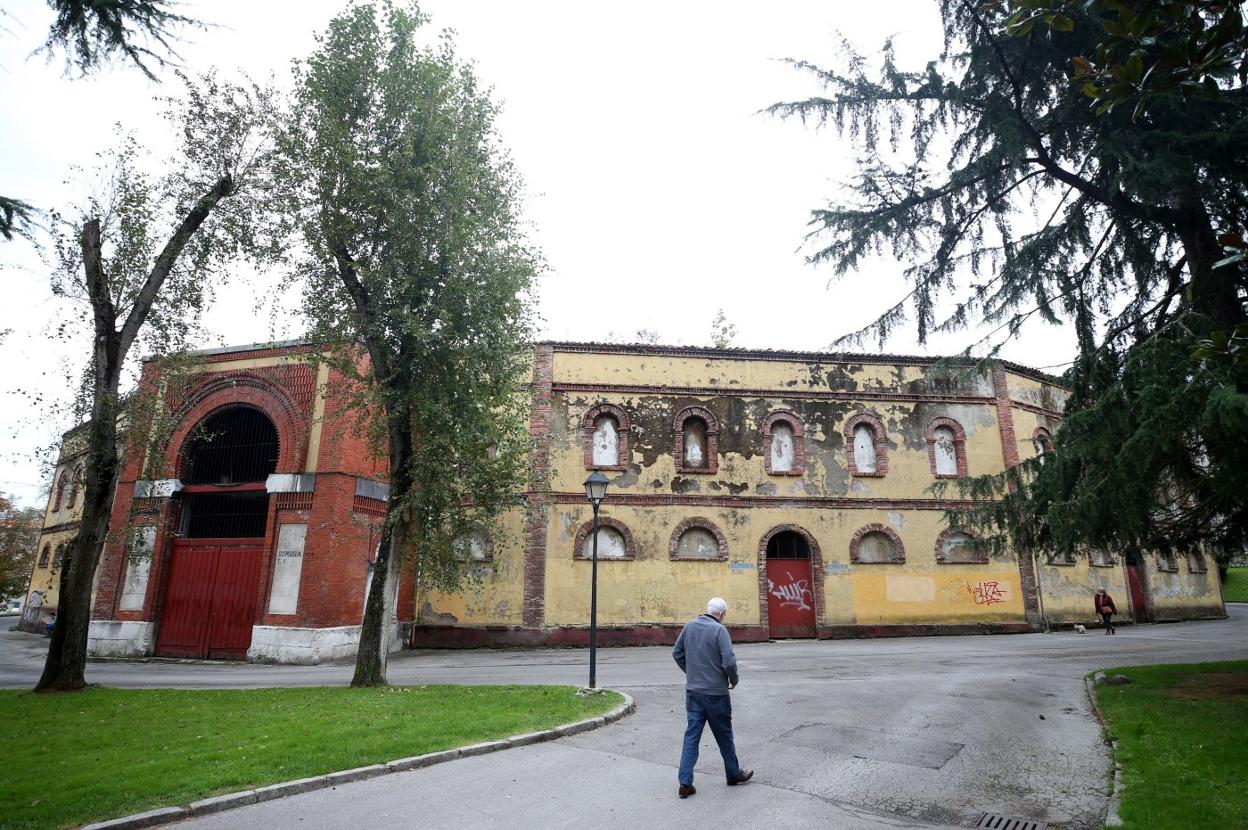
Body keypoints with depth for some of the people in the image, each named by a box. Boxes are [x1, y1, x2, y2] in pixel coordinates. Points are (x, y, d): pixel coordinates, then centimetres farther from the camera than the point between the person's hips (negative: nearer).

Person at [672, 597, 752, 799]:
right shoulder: (719, 630, -16)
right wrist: (734, 680, -2)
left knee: (691, 735, 9)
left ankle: (685, 782, 5)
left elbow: (677, 654, 9)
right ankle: (734, 774, 31)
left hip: (693, 691, 4)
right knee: (724, 736, 14)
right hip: (715, 693, -4)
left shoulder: (689, 626, 1)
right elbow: (729, 662, -21)